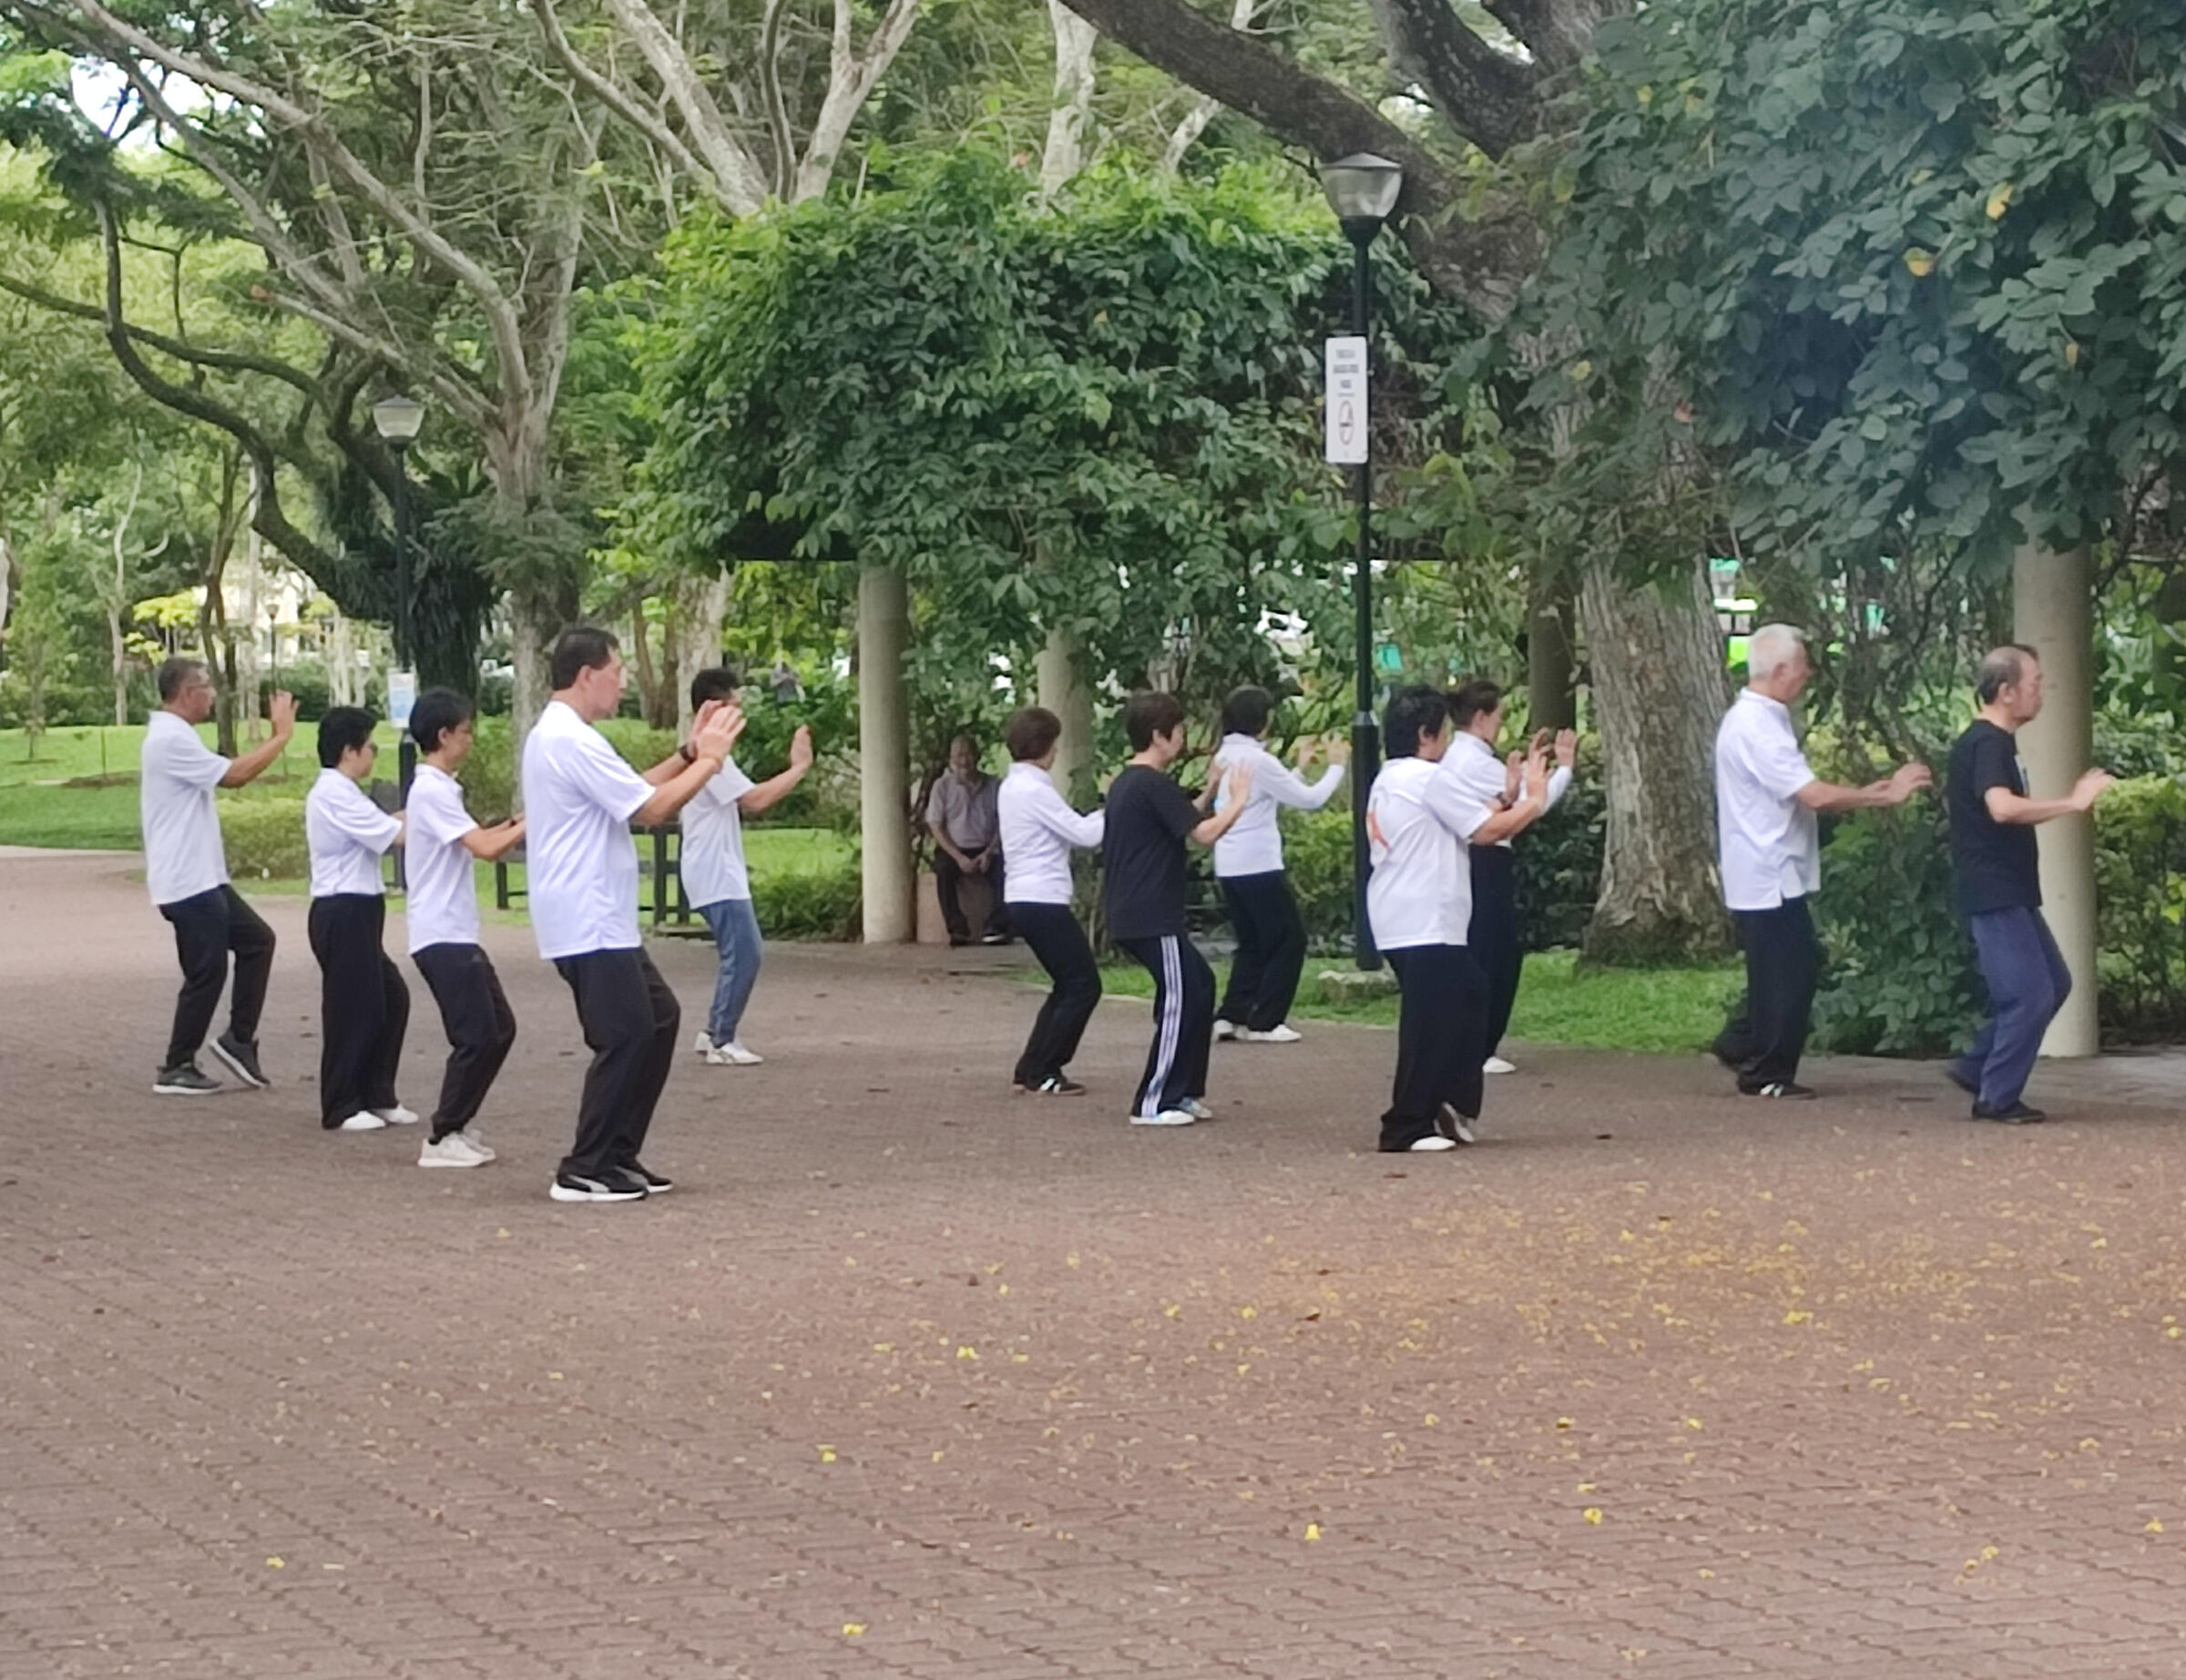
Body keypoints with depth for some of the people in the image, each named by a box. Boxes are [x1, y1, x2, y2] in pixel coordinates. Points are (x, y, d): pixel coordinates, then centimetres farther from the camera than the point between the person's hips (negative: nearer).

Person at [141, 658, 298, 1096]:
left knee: (256, 939, 13)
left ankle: (239, 1039, 16)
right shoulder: (172, 740, -19)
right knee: (206, 972, -3)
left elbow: (225, 773, 16)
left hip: (203, 879, 11)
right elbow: (235, 774, -22)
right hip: (187, 883, -11)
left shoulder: (172, 736, 15)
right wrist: (282, 735, -15)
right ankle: (176, 1069, 6)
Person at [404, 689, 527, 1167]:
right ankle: (443, 1139, -1)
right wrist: (527, 826, -9)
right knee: (477, 1036, -8)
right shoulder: (432, 792, -16)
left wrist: (515, 826, 7)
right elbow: (486, 848, -21)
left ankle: (458, 1124, 18)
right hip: (442, 936, -10)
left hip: (457, 934, 10)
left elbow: (477, 842, 19)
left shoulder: (437, 789, 16)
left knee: (498, 1028, 12)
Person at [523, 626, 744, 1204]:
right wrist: (709, 758, -6)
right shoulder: (572, 741, -18)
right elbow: (651, 808, -18)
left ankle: (617, 1156, 17)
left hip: (600, 921, 11)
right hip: (589, 923, -11)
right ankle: (584, 1172, -1)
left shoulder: (555, 736, 16)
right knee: (625, 1037, -6)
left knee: (657, 1018, 14)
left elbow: (631, 790, 20)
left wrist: (689, 753, 13)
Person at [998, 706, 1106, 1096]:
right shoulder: (1035, 790, -16)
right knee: (1083, 984, -4)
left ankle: (1032, 1070, 16)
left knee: (1068, 984, 17)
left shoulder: (1011, 787, 15)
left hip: (1024, 900, 10)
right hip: (1043, 902, -10)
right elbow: (1084, 834, -16)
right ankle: (1043, 1074, -3)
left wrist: (1105, 812, 11)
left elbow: (1069, 828, 18)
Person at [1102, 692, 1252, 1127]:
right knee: (1179, 1002, -4)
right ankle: (1153, 1103, -2)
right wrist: (1237, 801, -4)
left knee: (1199, 985, 17)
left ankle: (1185, 1091, 19)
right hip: (1153, 918, -10)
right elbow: (1204, 833, -18)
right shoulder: (1155, 785, -15)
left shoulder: (1125, 782, 16)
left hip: (1130, 915, 10)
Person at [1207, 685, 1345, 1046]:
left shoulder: (1224, 757, 11)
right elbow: (1310, 799, -10)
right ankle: (1263, 1023, 2)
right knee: (1289, 939, 3)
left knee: (1253, 944, 17)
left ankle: (1231, 1016, 8)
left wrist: (1299, 768, 21)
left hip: (1229, 867, 8)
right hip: (1259, 866, -8)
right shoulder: (1257, 760, -14)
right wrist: (1336, 766, 3)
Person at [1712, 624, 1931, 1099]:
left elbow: (1801, 795, 16)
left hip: (1771, 876, 10)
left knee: (1797, 966, 16)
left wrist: (1868, 793, 9)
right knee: (1784, 973, -1)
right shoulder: (1757, 727, -21)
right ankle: (1766, 1074, 8)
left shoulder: (1755, 719, 13)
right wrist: (1884, 796, -16)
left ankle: (1741, 1044, 22)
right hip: (1769, 877, -10)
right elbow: (1815, 795, -25)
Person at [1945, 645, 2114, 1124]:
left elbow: (1953, 799, 30)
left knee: (2054, 983, 14)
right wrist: (2074, 802, -28)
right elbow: (2002, 807, -34)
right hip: (1994, 892, -10)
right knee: (2030, 995, -8)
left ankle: (1976, 1068, 18)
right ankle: (1997, 1098, 1)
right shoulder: (1987, 744, -17)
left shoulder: (1992, 742, 16)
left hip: (2011, 893, 10)